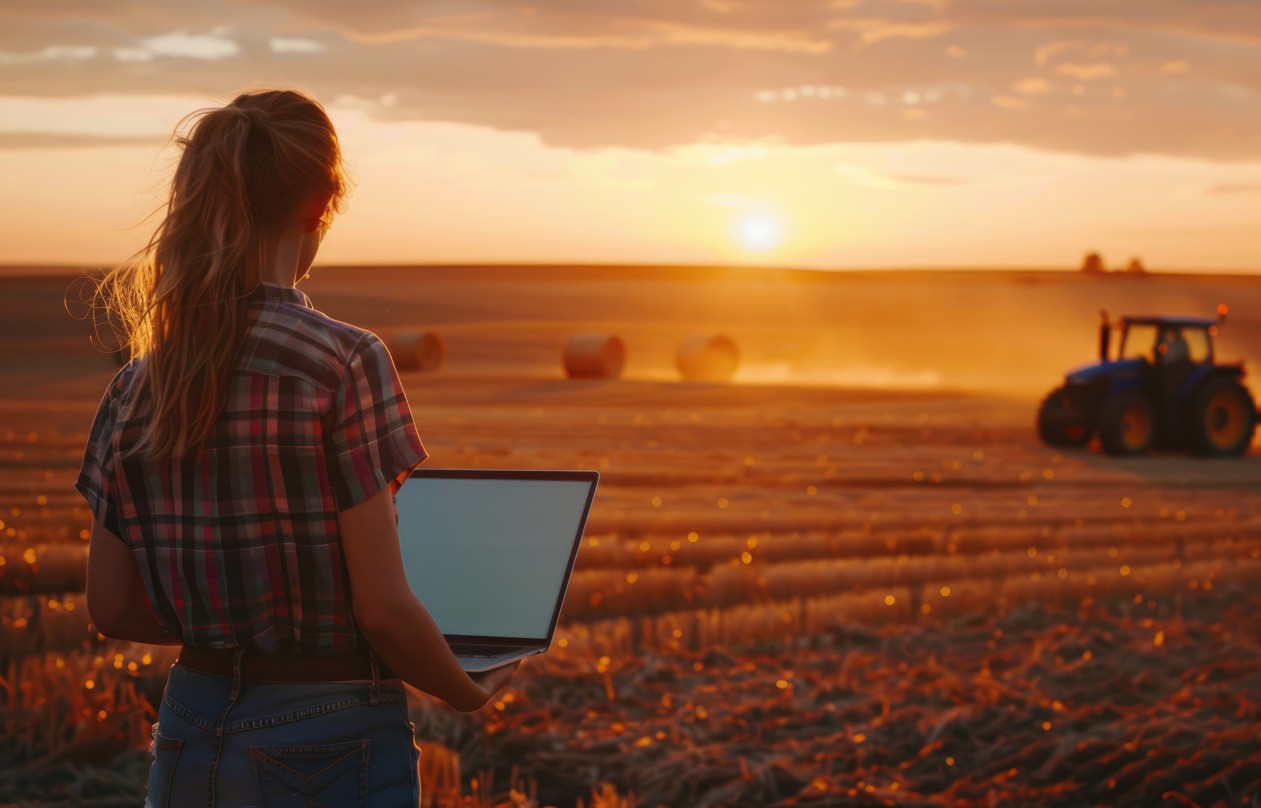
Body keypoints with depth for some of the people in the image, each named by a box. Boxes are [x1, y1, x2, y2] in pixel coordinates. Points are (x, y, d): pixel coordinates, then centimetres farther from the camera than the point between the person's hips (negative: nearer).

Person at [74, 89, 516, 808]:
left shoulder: (138, 385, 1)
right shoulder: (344, 363, -15)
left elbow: (112, 608, 7)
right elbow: (382, 608, -16)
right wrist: (467, 691, 2)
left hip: (191, 729, 5)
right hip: (330, 744, -5)